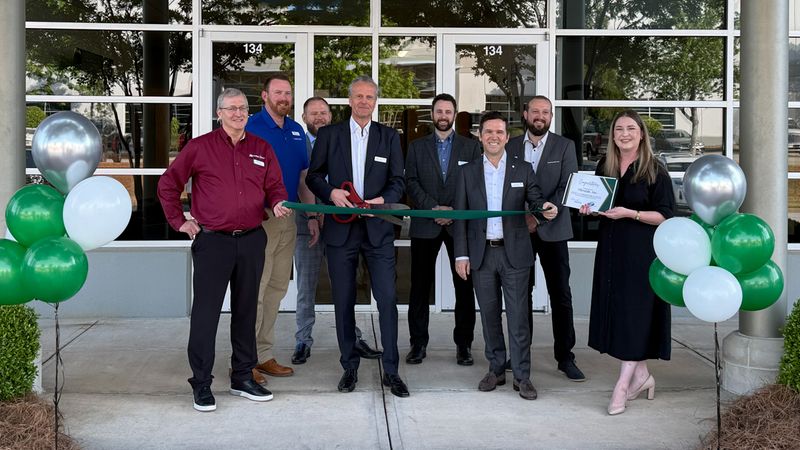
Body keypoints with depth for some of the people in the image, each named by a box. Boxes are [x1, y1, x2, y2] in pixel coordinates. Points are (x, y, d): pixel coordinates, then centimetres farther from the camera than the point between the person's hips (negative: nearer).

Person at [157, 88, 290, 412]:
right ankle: (201, 384, 6)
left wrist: (277, 203, -8)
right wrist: (179, 221, 2)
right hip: (212, 241, -4)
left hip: (251, 240, 4)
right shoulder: (199, 147, 1)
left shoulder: (262, 149, 11)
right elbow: (168, 184, 7)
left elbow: (275, 186, 14)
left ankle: (243, 377, 23)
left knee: (246, 310, 12)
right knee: (206, 312, -4)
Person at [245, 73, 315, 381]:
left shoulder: (296, 131, 14)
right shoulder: (251, 127, -7)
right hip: (260, 218, -7)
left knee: (277, 288, 11)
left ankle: (264, 355, 20)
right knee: (254, 289, -6)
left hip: (289, 218, 7)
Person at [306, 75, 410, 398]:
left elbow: (398, 181, 6)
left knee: (387, 299, -5)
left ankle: (391, 371, 4)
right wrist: (331, 193, -12)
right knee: (343, 301, 6)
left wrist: (382, 200, -14)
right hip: (340, 229, 0)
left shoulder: (389, 137, 9)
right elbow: (314, 176, 8)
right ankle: (349, 367, 19)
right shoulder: (329, 135, 7)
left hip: (378, 229, 0)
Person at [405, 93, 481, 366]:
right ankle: (418, 343, 11)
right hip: (425, 224, 0)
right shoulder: (417, 147, 11)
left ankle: (464, 344, 10)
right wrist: (433, 208, -11)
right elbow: (411, 182, 2)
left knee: (464, 286, 2)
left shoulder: (471, 147, 9)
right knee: (420, 286, 2)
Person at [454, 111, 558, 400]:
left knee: (518, 316, -1)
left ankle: (522, 376, 7)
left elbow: (535, 201, 2)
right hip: (482, 254, 2)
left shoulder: (523, 169, 4)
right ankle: (496, 369, 22)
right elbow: (460, 216, 5)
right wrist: (461, 255, -1)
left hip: (514, 254, -1)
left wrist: (546, 210, -23)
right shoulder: (468, 172, 6)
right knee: (489, 315, 9)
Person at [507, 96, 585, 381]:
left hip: (552, 229, -1)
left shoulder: (565, 146, 2)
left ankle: (565, 357, 8)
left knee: (561, 295, 0)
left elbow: (567, 187, -7)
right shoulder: (511, 146, 8)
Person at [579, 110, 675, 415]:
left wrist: (630, 213, -21)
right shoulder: (604, 167, 9)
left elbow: (665, 216, -10)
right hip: (611, 249, 6)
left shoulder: (654, 170, -7)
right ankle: (642, 375, 25)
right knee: (616, 312, 9)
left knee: (634, 314, -5)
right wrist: (589, 207, -2)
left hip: (642, 251, -6)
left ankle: (622, 386, 0)